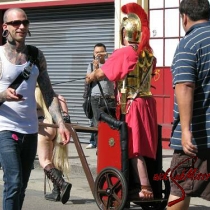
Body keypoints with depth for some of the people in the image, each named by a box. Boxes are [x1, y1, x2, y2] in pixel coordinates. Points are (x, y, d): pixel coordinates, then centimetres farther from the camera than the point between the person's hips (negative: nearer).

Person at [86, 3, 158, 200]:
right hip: (147, 102, 7)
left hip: (131, 106, -7)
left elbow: (102, 72, -7)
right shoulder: (148, 53, 7)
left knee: (134, 148, -4)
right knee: (144, 146, 13)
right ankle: (145, 185, 16)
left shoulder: (123, 53, -13)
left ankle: (145, 189, -8)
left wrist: (90, 77, 17)